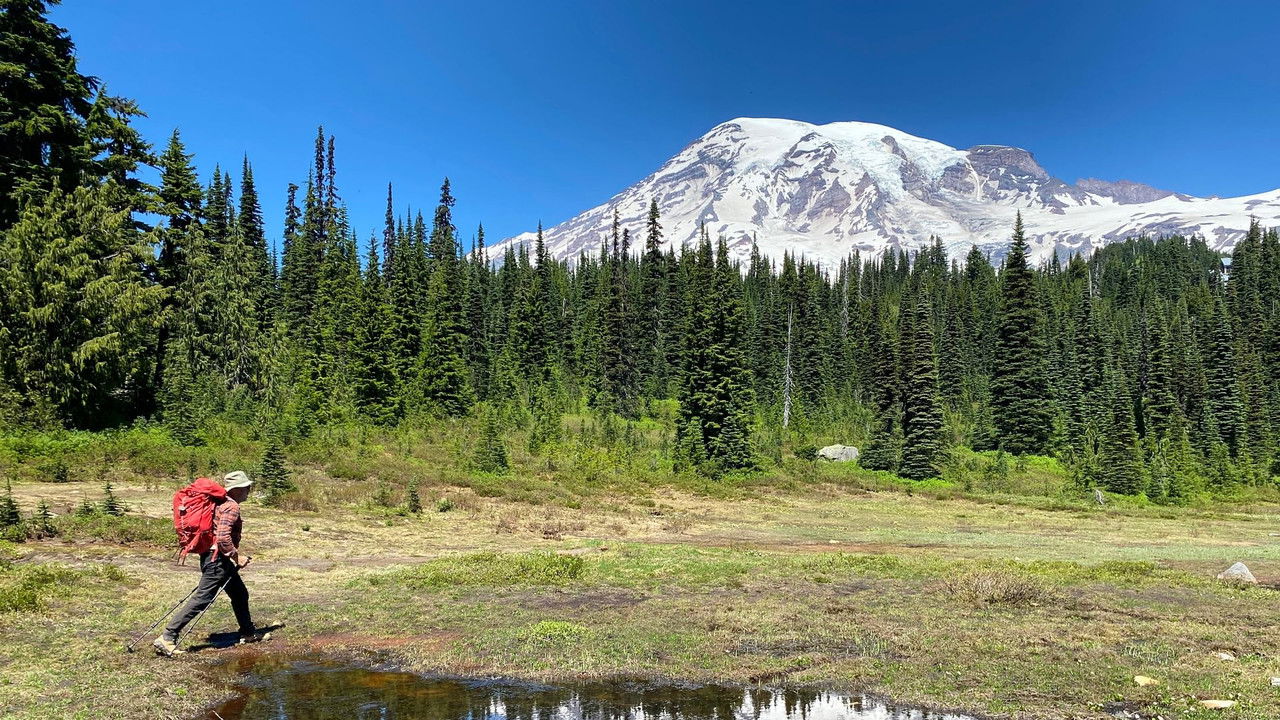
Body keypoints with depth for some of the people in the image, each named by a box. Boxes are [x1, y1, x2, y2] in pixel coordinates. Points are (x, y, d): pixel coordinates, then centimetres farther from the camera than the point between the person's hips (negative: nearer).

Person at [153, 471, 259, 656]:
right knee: (202, 599, -10)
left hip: (218, 558, 11)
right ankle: (167, 638, -8)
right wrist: (236, 557, -17)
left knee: (240, 594, 19)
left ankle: (248, 633, 30)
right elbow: (223, 536, -26)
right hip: (217, 559, -11)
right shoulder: (231, 506, -15)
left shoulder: (222, 503, 15)